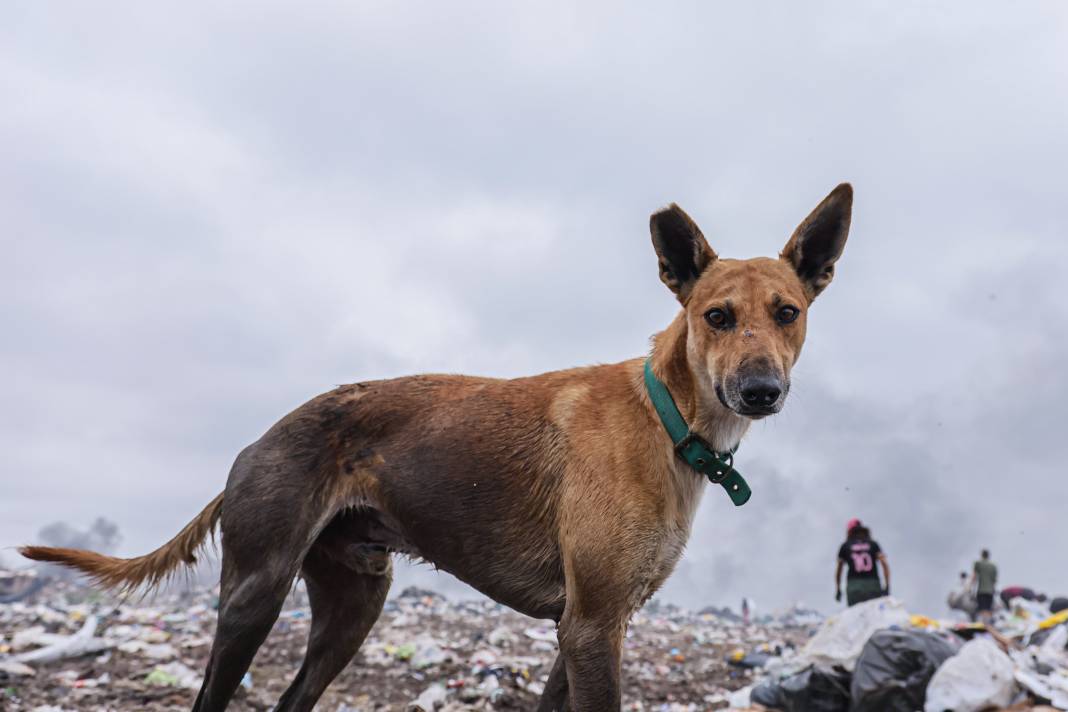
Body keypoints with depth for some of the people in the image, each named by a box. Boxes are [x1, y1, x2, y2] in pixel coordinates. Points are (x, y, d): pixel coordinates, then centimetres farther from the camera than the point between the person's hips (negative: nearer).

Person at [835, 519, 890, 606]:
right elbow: (884, 564, 2)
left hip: (854, 585, -1)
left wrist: (838, 589, 25)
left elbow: (838, 570, 16)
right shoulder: (873, 544, 14)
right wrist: (887, 586, 0)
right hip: (873, 585, 1)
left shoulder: (845, 546, 13)